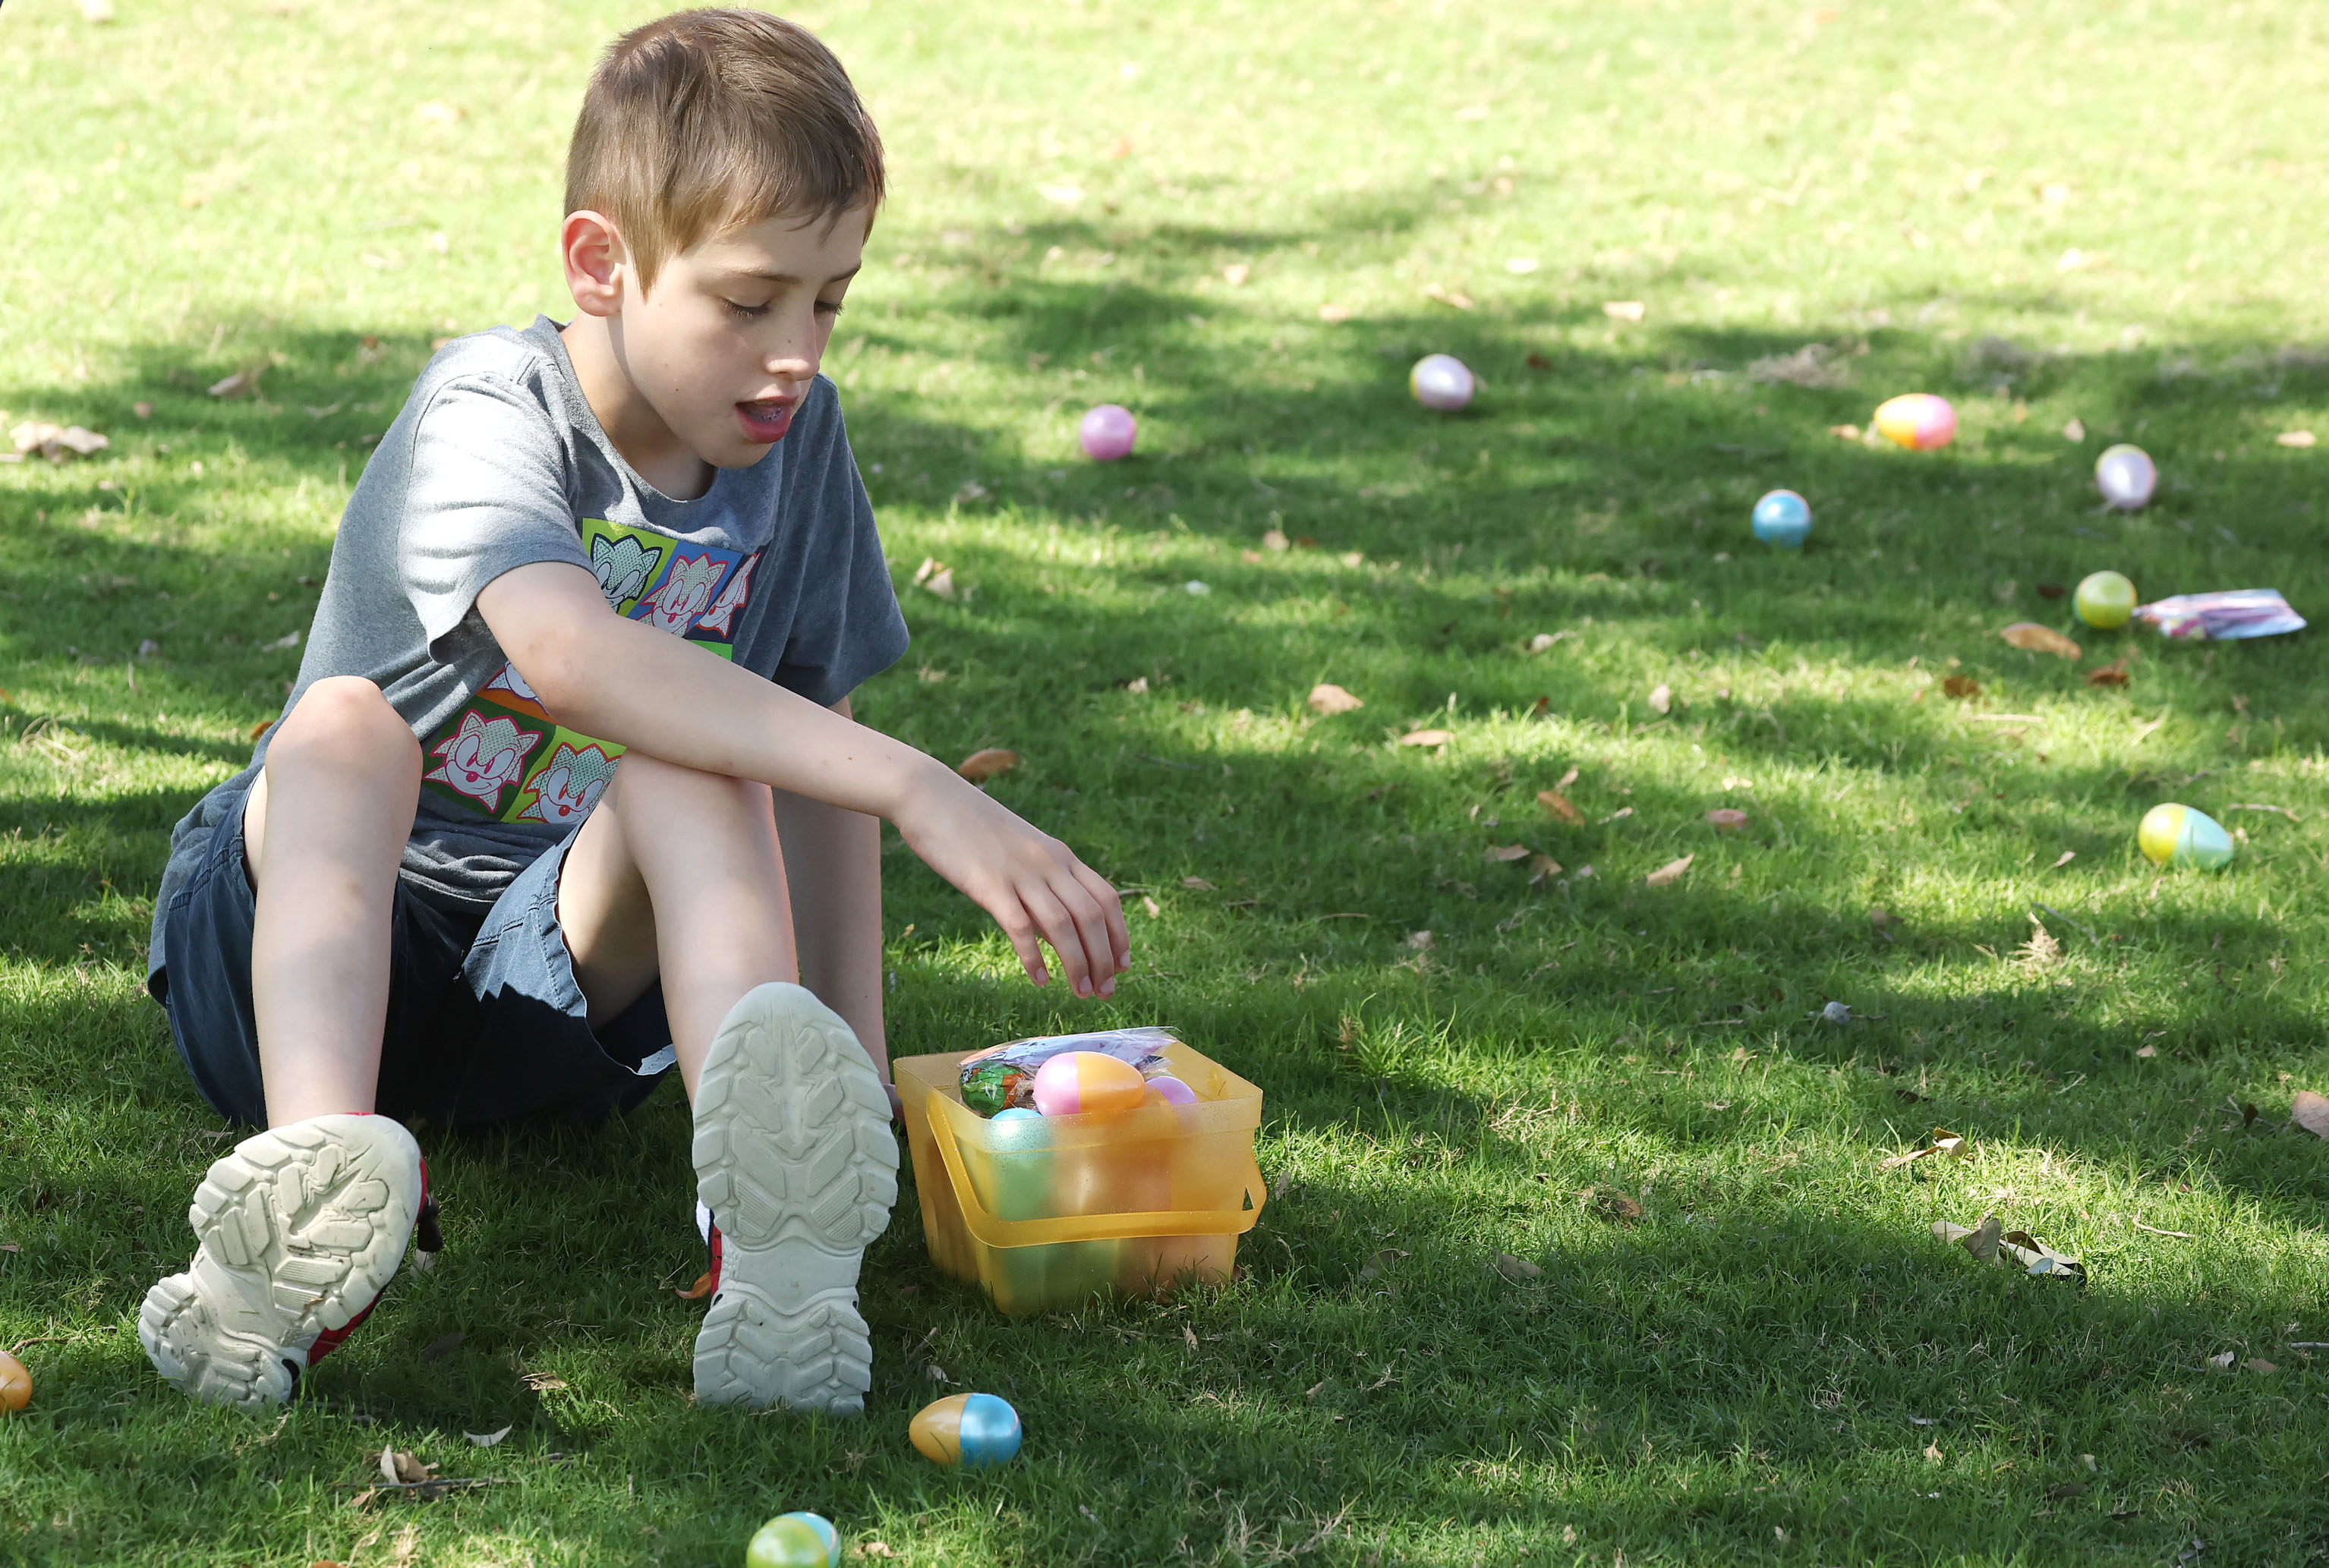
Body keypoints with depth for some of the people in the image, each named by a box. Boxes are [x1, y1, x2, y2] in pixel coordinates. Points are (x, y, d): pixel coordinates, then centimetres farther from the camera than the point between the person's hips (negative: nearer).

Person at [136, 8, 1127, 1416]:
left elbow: (814, 748, 9)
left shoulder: (797, 441, 0)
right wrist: (921, 793, -46)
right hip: (299, 944, -3)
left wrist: (858, 1056, 0)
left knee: (697, 772, -28)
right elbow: (574, 652, -38)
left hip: (558, 983, 3)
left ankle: (777, 1253, -53)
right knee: (349, 727, -35)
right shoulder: (489, 411, -18)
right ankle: (306, 1227, -58)